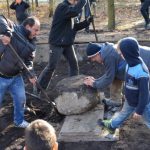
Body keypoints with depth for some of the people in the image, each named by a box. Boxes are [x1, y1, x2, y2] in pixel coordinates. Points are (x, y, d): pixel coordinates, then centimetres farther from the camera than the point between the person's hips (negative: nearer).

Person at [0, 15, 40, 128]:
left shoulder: (31, 45, 5)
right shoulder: (13, 30, -15)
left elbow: (28, 61, 7)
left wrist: (30, 74, -10)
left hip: (16, 76, 7)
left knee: (21, 99, 14)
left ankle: (19, 121, 37)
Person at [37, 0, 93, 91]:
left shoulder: (69, 8, 14)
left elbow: (74, 27, 14)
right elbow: (75, 11, -34)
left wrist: (87, 22, 4)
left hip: (68, 43, 8)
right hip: (57, 43, -8)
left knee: (74, 64, 5)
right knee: (51, 67, -3)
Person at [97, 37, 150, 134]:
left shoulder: (142, 72, -38)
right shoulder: (131, 63, -12)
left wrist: (139, 111, -23)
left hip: (142, 104, -8)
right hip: (130, 101, 8)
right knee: (123, 113, 31)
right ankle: (112, 125, 54)